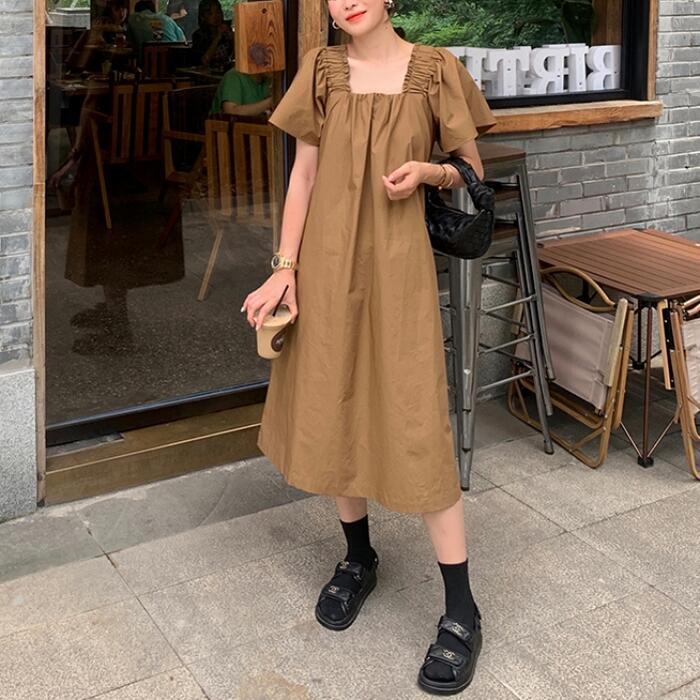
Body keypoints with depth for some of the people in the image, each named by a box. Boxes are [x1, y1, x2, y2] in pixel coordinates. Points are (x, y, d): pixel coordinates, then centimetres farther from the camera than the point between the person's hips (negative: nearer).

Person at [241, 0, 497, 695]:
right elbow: (302, 176, 6)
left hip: (397, 263, -3)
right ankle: (357, 558, 33)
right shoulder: (321, 71, 6)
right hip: (327, 261, 3)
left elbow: (472, 171, 7)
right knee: (333, 410, 10)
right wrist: (285, 266, -1)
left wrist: (427, 172, -15)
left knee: (416, 424, -6)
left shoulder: (434, 69, 0)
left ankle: (461, 610, 4)